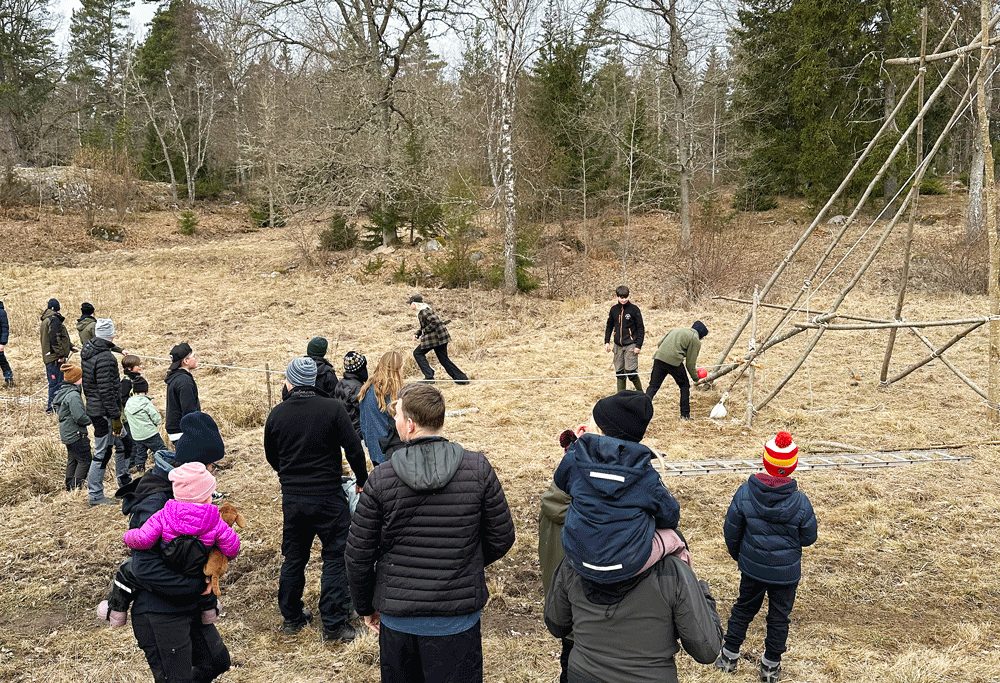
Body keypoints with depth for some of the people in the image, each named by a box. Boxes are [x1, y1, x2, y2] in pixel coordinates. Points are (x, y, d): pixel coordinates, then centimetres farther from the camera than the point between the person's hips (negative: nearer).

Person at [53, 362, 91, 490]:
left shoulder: (63, 392, 9)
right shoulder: (73, 395, -22)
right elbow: (80, 417, -28)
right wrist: (92, 418, -8)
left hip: (67, 434, 10)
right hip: (75, 434, -10)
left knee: (72, 459, 18)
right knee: (84, 460, -3)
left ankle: (70, 486, 25)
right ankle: (76, 486, -5)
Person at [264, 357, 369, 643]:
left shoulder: (277, 414, -2)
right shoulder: (333, 408, -12)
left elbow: (271, 457, 11)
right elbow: (354, 449, -12)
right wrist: (362, 482, 4)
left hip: (292, 498, 4)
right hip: (328, 496, -4)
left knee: (293, 558, 17)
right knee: (335, 557, 4)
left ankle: (291, 617, 29)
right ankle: (334, 625, 3)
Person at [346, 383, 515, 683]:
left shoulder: (381, 478, -11)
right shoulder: (478, 469, -11)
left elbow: (358, 554, -5)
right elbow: (501, 538, -3)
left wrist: (365, 606, 11)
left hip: (396, 617, 1)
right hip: (457, 617, -1)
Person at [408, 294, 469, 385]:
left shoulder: (423, 311, -15)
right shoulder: (422, 310, 17)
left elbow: (434, 322, -26)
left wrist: (423, 333, -18)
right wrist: (417, 334, 12)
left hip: (436, 336, -10)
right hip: (441, 336, 10)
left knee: (418, 353, 2)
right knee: (443, 359, 12)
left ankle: (429, 377, -2)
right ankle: (461, 378, 10)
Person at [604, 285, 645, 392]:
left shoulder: (634, 309, -7)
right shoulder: (614, 309, 6)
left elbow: (641, 328, -5)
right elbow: (609, 326, 17)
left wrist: (638, 345, -9)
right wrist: (607, 342, 8)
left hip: (631, 345, -4)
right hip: (618, 346, 4)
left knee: (630, 371, -11)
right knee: (619, 372, 6)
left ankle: (640, 392, 9)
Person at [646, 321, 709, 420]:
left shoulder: (676, 329, 27)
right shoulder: (695, 340, 8)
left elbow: (659, 344, 22)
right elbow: (690, 363, 4)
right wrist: (695, 377, 19)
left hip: (659, 357, 5)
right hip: (674, 361, -5)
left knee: (653, 386, 6)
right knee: (685, 386, 17)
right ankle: (685, 414, 20)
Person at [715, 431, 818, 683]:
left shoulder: (745, 492, -17)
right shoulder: (800, 501, -20)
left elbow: (731, 530, -7)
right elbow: (808, 538, -8)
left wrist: (737, 554, 12)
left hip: (752, 567, 2)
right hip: (787, 572, -2)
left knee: (743, 608, 21)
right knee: (779, 616, 16)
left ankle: (729, 655, 31)